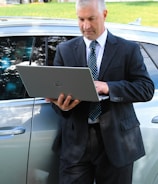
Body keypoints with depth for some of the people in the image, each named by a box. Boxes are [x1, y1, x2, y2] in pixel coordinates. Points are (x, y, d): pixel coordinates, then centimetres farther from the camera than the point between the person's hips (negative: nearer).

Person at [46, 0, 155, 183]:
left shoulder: (128, 49, 3)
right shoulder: (64, 50, 8)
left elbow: (147, 88, -5)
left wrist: (109, 87, -21)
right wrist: (61, 105, -20)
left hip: (116, 140, -1)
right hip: (76, 141, 1)